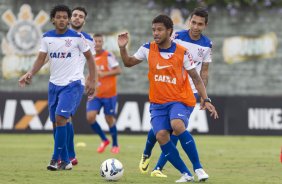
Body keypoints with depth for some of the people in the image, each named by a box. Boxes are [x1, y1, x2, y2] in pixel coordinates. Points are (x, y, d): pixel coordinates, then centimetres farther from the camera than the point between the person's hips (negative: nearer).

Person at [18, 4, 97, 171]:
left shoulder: (77, 37, -6)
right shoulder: (47, 37, 4)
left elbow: (89, 57, 2)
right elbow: (41, 59, 2)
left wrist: (92, 80, -5)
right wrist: (31, 74, -16)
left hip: (72, 84, -5)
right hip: (54, 84, 5)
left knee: (60, 118, -19)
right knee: (57, 122, 7)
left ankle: (56, 159, -14)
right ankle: (66, 161, 17)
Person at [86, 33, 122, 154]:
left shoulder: (108, 56, -10)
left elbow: (118, 71, -16)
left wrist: (104, 74, -22)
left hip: (108, 94, -5)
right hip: (95, 94, 5)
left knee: (109, 119, 2)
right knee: (90, 117, -11)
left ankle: (115, 145, 22)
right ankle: (104, 140, 10)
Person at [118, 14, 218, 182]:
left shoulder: (182, 52, -6)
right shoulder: (148, 49, 2)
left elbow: (196, 78, 0)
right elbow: (128, 63, 16)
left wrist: (206, 100, -7)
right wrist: (123, 48, -3)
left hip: (180, 100, -3)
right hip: (158, 103, 3)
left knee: (177, 125, -33)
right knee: (161, 135, -18)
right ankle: (186, 174, -8)